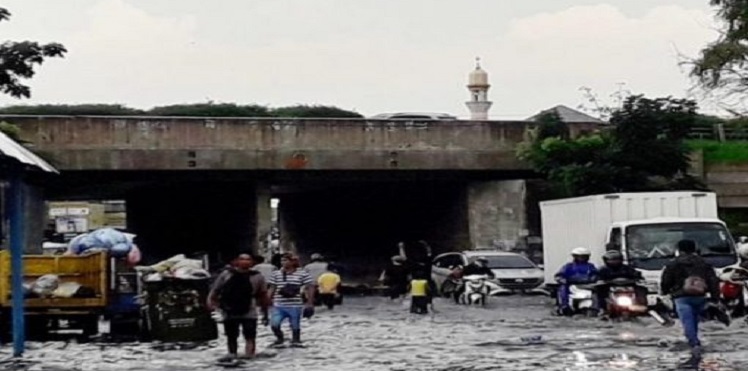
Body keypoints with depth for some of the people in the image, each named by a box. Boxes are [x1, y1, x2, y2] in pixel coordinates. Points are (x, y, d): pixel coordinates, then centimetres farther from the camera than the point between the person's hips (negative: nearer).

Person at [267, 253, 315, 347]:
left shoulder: (303, 274, -4)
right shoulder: (276, 274, 5)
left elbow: (309, 288, -1)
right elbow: (272, 289, 11)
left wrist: (310, 304, -3)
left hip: (295, 306, -2)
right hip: (279, 306, 2)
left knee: (295, 326, 6)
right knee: (274, 324, -12)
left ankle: (296, 341, 30)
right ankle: (279, 338, 17)